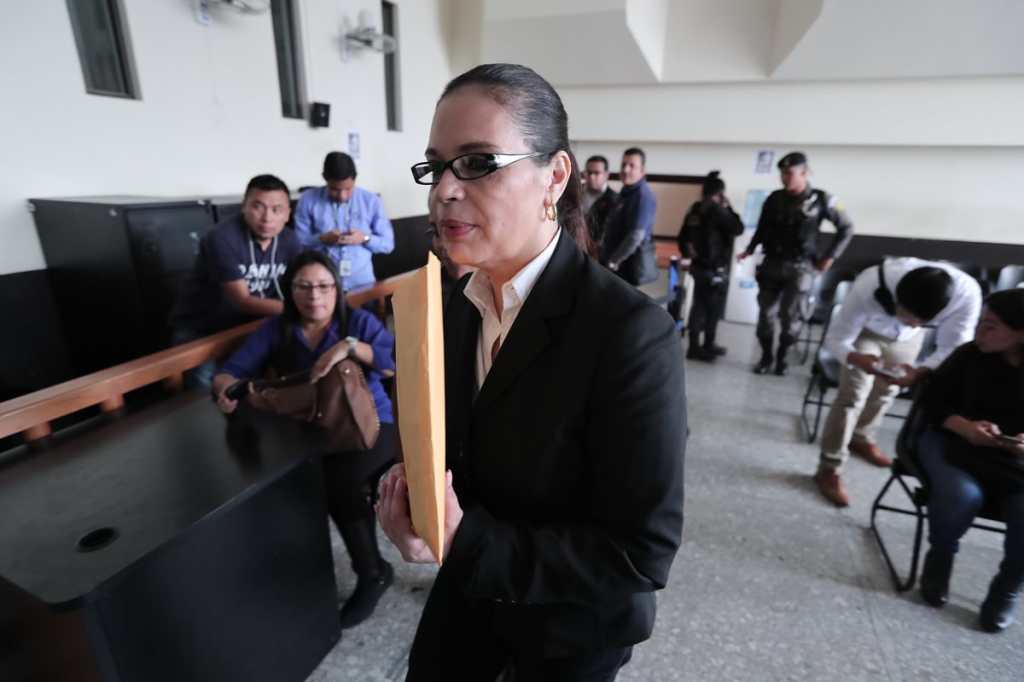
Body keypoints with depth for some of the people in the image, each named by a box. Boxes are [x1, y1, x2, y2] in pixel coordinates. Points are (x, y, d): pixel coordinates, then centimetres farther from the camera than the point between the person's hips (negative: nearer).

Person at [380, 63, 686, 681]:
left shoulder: (632, 333, -30)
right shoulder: (461, 304, -7)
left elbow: (644, 552, -25)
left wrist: (467, 543, -29)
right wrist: (412, 482, -14)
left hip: (572, 621, -5)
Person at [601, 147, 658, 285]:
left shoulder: (643, 196, -16)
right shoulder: (626, 191, 13)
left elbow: (636, 236, -24)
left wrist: (612, 262, -19)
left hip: (632, 268, -9)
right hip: (620, 267, 9)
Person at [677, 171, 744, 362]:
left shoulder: (695, 210, 7)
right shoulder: (717, 210, -15)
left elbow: (682, 237, 11)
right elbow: (738, 229, -7)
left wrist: (689, 254, 20)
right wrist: (728, 207, 0)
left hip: (698, 265, 7)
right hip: (715, 269, -7)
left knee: (698, 307, 12)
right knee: (713, 310, 4)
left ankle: (694, 347, 19)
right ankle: (707, 347, 12)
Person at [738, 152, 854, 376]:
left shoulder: (821, 199, -2)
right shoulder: (774, 198, 4)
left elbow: (846, 228, 6)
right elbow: (762, 228, 15)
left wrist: (829, 257, 0)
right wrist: (749, 249, 1)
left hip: (799, 267, -2)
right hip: (771, 264, 2)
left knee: (789, 315, -6)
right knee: (766, 313, 1)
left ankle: (782, 356, 13)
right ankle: (766, 357, 16)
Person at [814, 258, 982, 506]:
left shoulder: (967, 293, -37)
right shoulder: (868, 288, -44)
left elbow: (953, 347, -25)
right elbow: (836, 339, -33)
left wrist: (921, 372, -46)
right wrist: (855, 359, -55)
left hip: (907, 339, 3)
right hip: (865, 333, -3)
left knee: (887, 392, 17)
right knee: (852, 396, -10)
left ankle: (861, 439, 45)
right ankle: (829, 469, 1)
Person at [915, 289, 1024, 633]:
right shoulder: (969, 355, -4)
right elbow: (933, 400, 2)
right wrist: (965, 426, -17)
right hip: (955, 440, -1)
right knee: (962, 495, -31)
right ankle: (939, 561, 2)